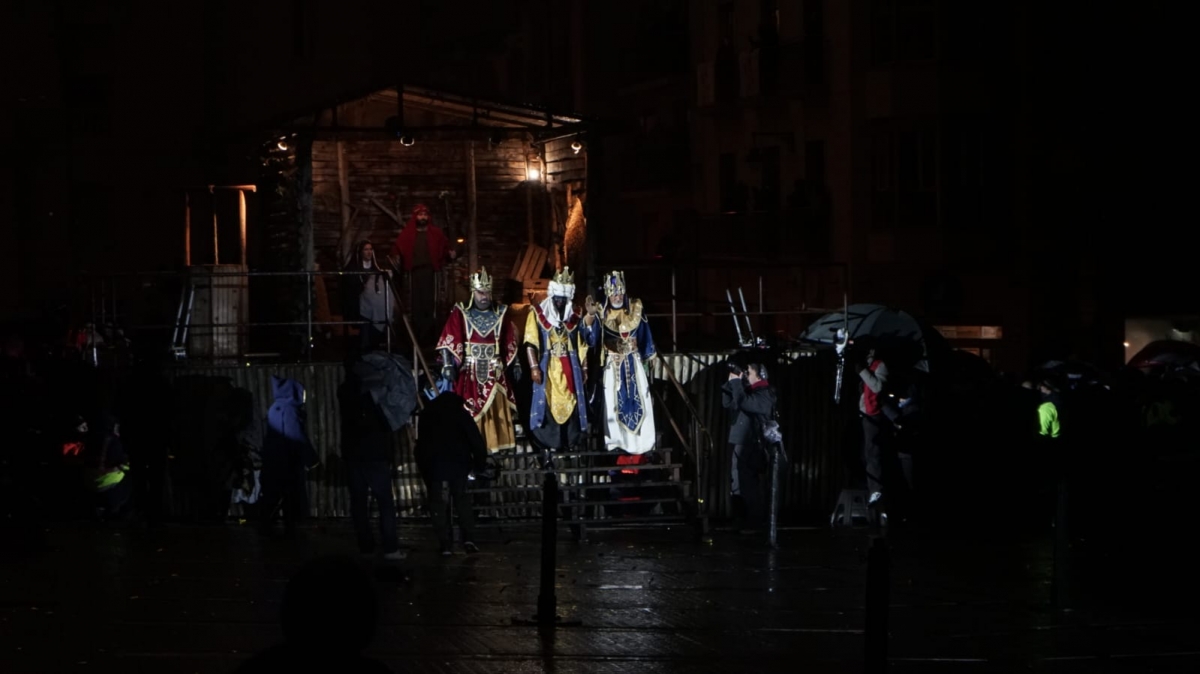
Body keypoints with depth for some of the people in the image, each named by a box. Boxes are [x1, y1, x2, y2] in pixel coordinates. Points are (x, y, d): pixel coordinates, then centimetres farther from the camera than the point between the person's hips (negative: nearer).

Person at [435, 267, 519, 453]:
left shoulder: (500, 313, 7)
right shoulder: (460, 313, -2)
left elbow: (510, 343, 11)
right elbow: (449, 341, -7)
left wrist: (514, 366, 10)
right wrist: (448, 365, -15)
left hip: (494, 372, 3)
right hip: (469, 372, -3)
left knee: (497, 411, 1)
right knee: (469, 415, -4)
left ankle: (496, 449, 5)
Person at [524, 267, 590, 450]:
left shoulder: (575, 315, 10)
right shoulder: (538, 313, 0)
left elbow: (582, 345, 12)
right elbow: (531, 343, -5)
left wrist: (583, 368, 9)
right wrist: (534, 367, -13)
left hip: (569, 369, 3)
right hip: (547, 368, -3)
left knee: (570, 406, 1)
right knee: (548, 405, -7)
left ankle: (570, 445, 5)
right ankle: (549, 445, -5)